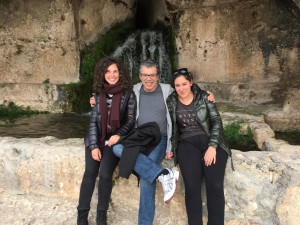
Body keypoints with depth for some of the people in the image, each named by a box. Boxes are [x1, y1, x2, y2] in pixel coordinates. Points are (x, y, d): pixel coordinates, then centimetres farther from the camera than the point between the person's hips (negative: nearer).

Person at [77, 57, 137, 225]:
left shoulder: (128, 94, -5)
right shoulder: (99, 93, 4)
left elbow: (131, 121, -3)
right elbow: (93, 121, 2)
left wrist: (119, 135, -21)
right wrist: (94, 146, -7)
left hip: (115, 139, -3)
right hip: (96, 138, 3)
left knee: (105, 173, -17)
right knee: (90, 173, -9)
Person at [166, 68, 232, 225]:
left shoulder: (203, 97, 2)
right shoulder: (171, 102, 7)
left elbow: (216, 121, -2)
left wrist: (212, 146, -13)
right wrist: (170, 147, 6)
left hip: (211, 142, 0)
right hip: (187, 143, 1)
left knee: (215, 186, -17)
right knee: (192, 187, -20)